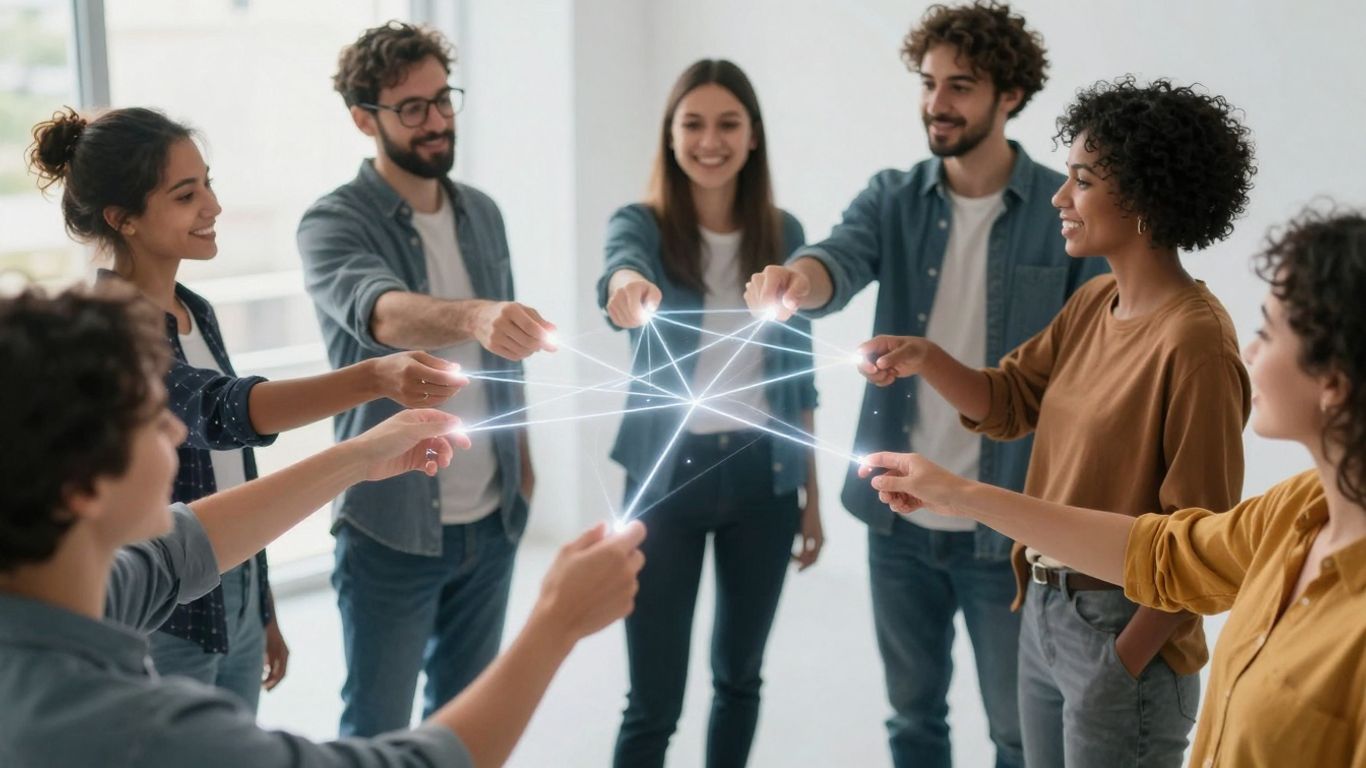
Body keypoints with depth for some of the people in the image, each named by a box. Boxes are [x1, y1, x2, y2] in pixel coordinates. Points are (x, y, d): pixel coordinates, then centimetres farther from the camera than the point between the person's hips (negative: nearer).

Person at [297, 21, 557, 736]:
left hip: (491, 516, 5)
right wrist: (474, 316, -53)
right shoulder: (334, 222, -13)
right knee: (376, 726, 7)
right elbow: (382, 314, -35)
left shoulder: (482, 212, 6)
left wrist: (522, 453, 11)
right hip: (392, 524, -5)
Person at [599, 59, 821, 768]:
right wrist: (629, 289, -57)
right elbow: (620, 269, -32)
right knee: (653, 701, 0)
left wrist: (812, 494, 10)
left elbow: (797, 375, 8)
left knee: (739, 676, 17)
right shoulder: (641, 225, -7)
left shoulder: (782, 233, 3)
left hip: (763, 475, 3)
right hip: (667, 474, -3)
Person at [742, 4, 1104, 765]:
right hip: (898, 515, 3)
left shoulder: (1067, 212, -8)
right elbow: (842, 258, -19)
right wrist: (798, 280, -44)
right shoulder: (892, 198, 1)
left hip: (1010, 524, -3)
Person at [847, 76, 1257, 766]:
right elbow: (1007, 404, 10)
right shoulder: (1094, 302, 5)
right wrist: (923, 360, -8)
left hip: (1124, 634, -8)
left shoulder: (1194, 342, -20)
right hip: (1044, 610, 8)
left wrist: (1123, 666, -17)